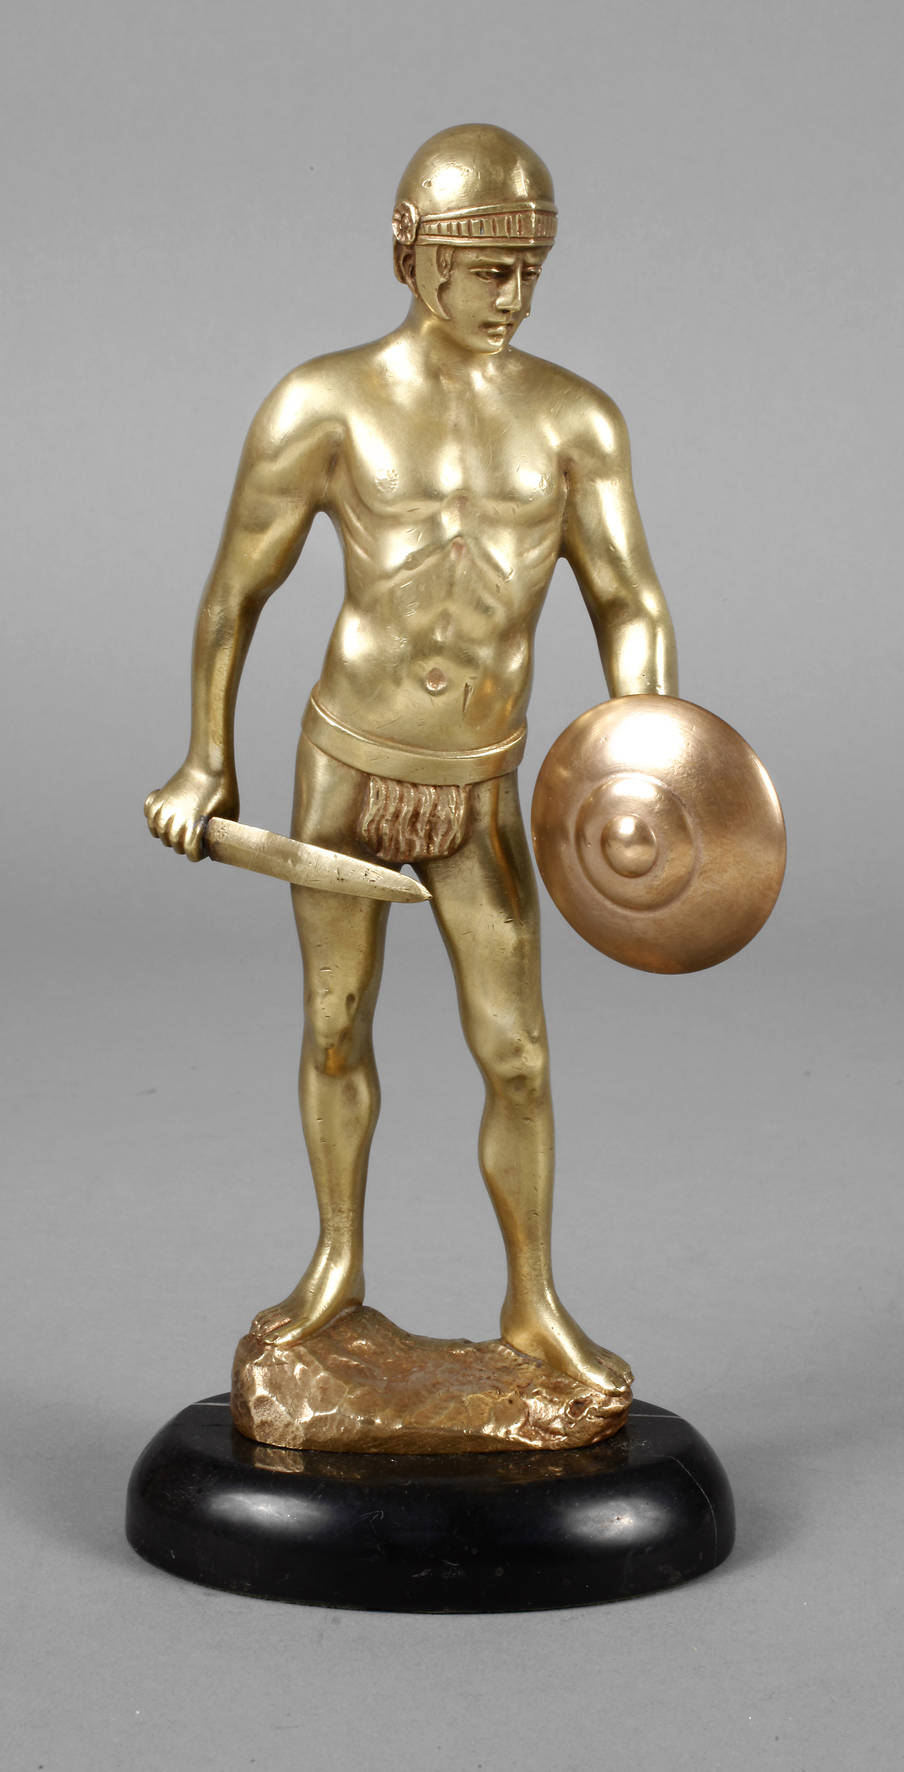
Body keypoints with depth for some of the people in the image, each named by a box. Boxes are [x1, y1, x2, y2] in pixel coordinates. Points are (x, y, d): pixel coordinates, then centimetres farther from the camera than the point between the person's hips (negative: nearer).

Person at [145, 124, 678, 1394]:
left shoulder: (574, 417, -6)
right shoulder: (324, 404, -13)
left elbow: (632, 612, -7)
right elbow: (234, 590, -3)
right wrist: (206, 766, 1)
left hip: (477, 796, 1)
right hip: (343, 767, -1)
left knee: (518, 1061, 4)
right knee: (336, 1031, 14)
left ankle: (535, 1305, 24)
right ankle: (339, 1265, 36)